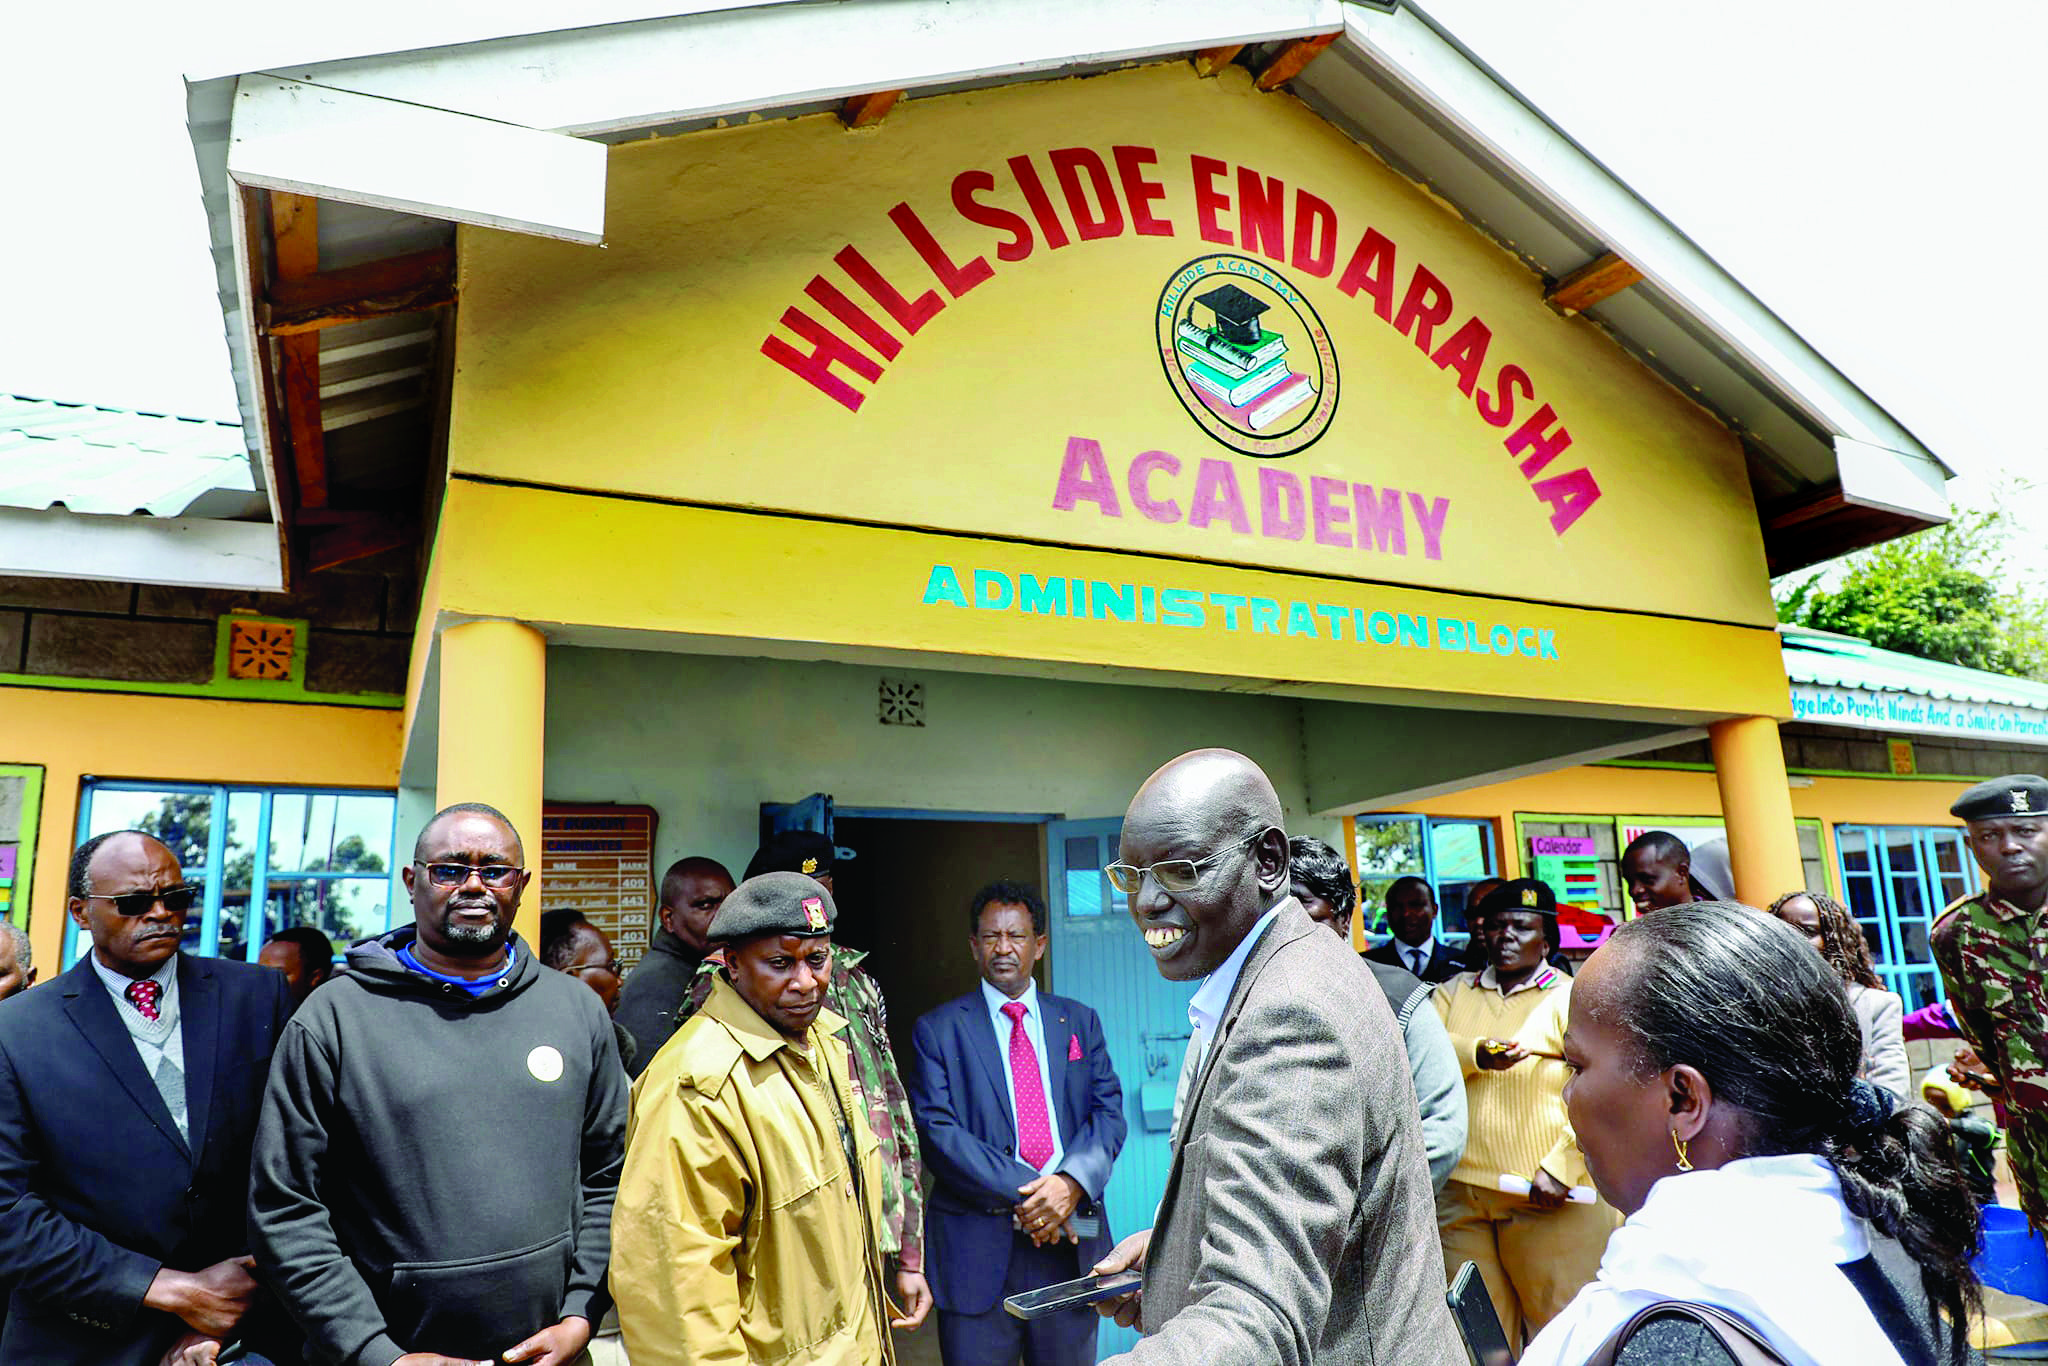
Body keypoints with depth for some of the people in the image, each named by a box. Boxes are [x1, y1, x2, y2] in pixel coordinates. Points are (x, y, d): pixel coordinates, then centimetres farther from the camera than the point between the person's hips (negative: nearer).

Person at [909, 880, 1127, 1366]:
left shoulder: (1080, 1022, 11)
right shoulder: (938, 1029, 1)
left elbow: (1108, 1112, 3)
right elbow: (937, 1131, -8)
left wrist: (1071, 1181, -16)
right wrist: (1023, 1193, -16)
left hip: (1071, 1239, 3)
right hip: (978, 1248, -2)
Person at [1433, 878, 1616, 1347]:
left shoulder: (1572, 998, 4)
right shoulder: (1454, 992, 14)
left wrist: (1558, 1171, -12)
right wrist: (1478, 1052, -18)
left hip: (1546, 1196, -3)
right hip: (1460, 1191, 3)